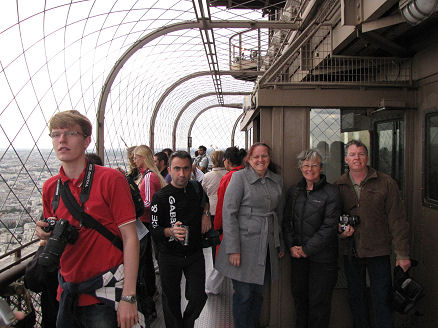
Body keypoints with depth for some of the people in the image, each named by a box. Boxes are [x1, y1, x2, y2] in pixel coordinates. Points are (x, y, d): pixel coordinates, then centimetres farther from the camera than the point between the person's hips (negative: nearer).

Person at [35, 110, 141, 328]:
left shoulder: (110, 179, -12)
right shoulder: (50, 187, 5)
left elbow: (130, 237, -14)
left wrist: (128, 297, -18)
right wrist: (47, 233, -7)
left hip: (105, 294, -5)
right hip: (67, 294, 6)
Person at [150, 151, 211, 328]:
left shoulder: (196, 187, 0)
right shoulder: (160, 197, -12)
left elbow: (205, 200, 25)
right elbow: (155, 230, -14)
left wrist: (205, 213, 6)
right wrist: (171, 231, -33)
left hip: (195, 254, 3)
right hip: (170, 256, -2)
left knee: (198, 297, 1)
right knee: (171, 300, 9)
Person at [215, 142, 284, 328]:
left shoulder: (277, 181, 11)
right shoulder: (240, 177, -6)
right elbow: (228, 213, -11)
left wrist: (280, 244, 18)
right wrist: (233, 249, -15)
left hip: (267, 248, 5)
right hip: (244, 244, -5)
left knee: (258, 292, 14)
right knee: (244, 294, 2)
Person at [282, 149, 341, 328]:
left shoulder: (331, 192, -6)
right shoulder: (293, 191, 9)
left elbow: (329, 226, -11)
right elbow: (286, 221, 11)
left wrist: (307, 249, -12)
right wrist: (291, 246, -3)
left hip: (322, 256, -4)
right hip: (297, 253, 4)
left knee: (319, 300, 3)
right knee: (299, 295, 13)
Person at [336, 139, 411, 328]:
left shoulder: (386, 183, -4)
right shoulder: (338, 186, 3)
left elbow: (397, 220, -5)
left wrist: (402, 253, -8)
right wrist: (340, 230, -9)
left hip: (378, 251, -3)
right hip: (350, 252, 3)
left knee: (382, 301, 4)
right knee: (356, 298, 16)